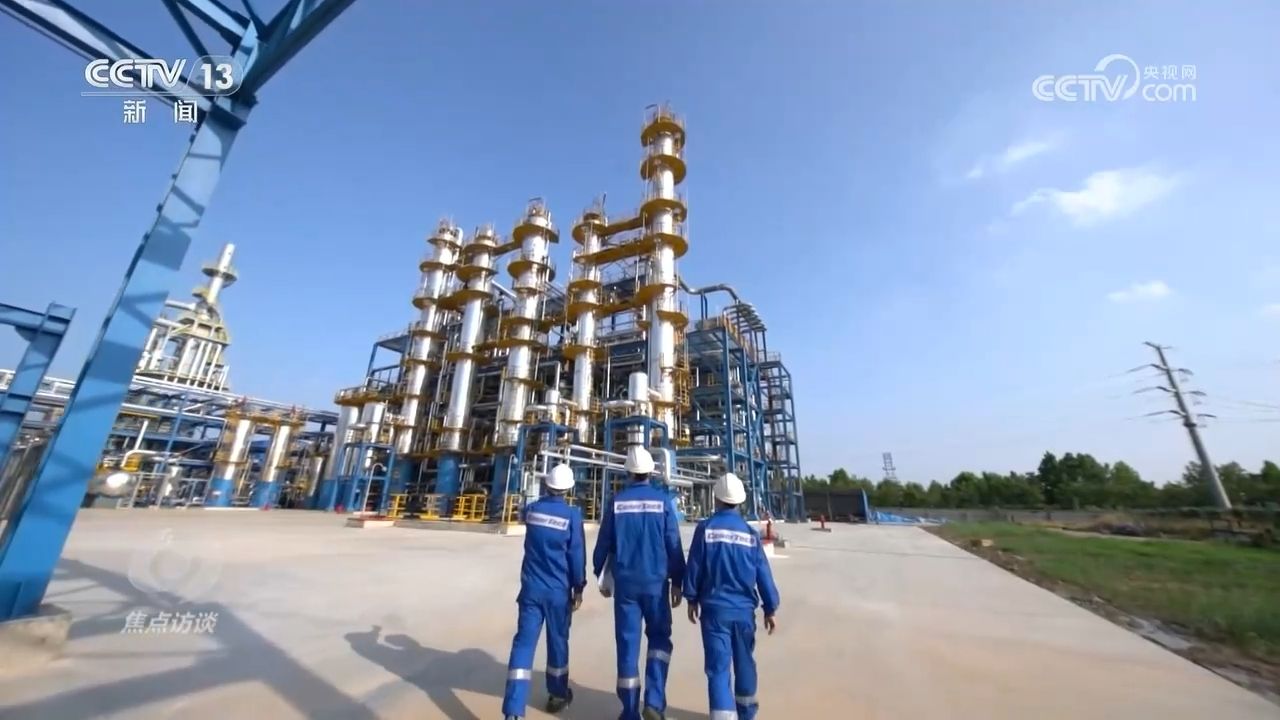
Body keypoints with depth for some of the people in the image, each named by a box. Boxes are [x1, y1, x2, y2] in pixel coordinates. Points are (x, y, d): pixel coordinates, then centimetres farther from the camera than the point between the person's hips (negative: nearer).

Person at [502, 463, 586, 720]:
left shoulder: (531, 509, -4)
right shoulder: (572, 515, -15)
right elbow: (577, 555, -11)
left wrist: (547, 500, 34)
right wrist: (578, 588, 0)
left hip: (531, 588, 2)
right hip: (559, 590, -2)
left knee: (524, 643, 4)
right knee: (558, 641, 16)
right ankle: (557, 695, 35)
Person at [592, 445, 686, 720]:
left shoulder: (616, 502, -5)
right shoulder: (663, 501, -8)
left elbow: (604, 543, 1)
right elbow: (674, 545, -6)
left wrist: (601, 575, 14)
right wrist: (677, 581, 4)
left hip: (624, 582, 1)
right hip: (656, 582, -1)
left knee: (627, 643, 12)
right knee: (659, 637, 19)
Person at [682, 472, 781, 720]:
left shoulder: (705, 528, -11)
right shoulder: (750, 533, -4)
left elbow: (694, 567, -8)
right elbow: (763, 574, -1)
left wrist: (692, 599, 6)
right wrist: (770, 609, 9)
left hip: (714, 608, -3)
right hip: (744, 609, 3)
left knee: (718, 667, 4)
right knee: (744, 662, 23)